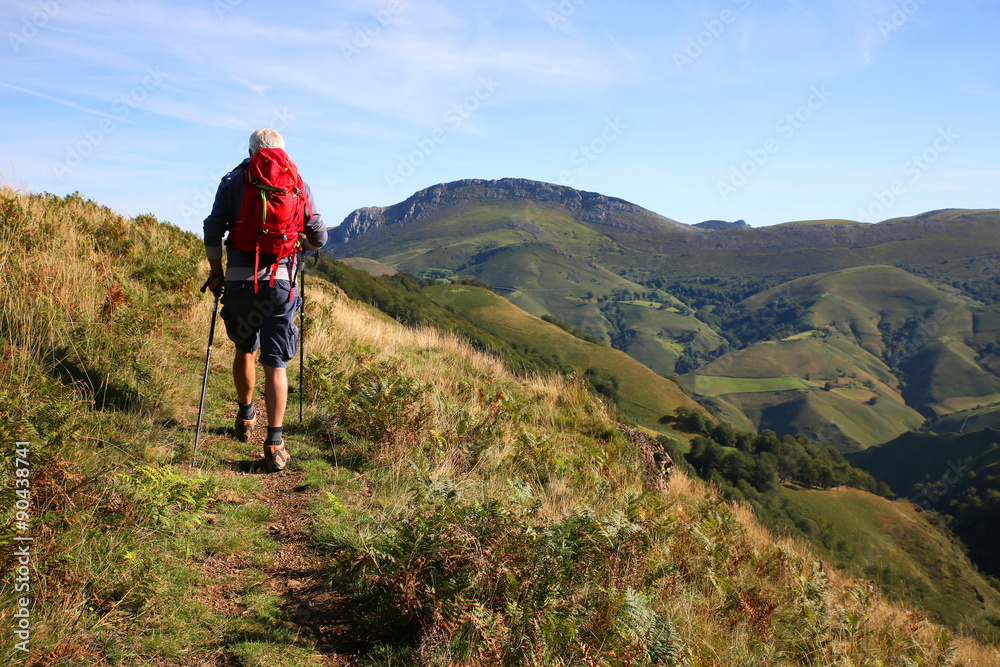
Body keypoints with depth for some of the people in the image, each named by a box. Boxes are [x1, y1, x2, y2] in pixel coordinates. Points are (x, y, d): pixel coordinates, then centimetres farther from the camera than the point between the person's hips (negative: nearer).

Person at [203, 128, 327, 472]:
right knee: (276, 363, 0)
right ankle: (274, 444, -7)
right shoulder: (299, 185, 6)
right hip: (280, 281, -1)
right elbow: (319, 237, 6)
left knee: (244, 349, 23)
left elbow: (213, 230, -1)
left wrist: (216, 273, 10)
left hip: (239, 279, 1)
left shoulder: (232, 181, 5)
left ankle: (245, 417, 40)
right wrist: (302, 244, 29)